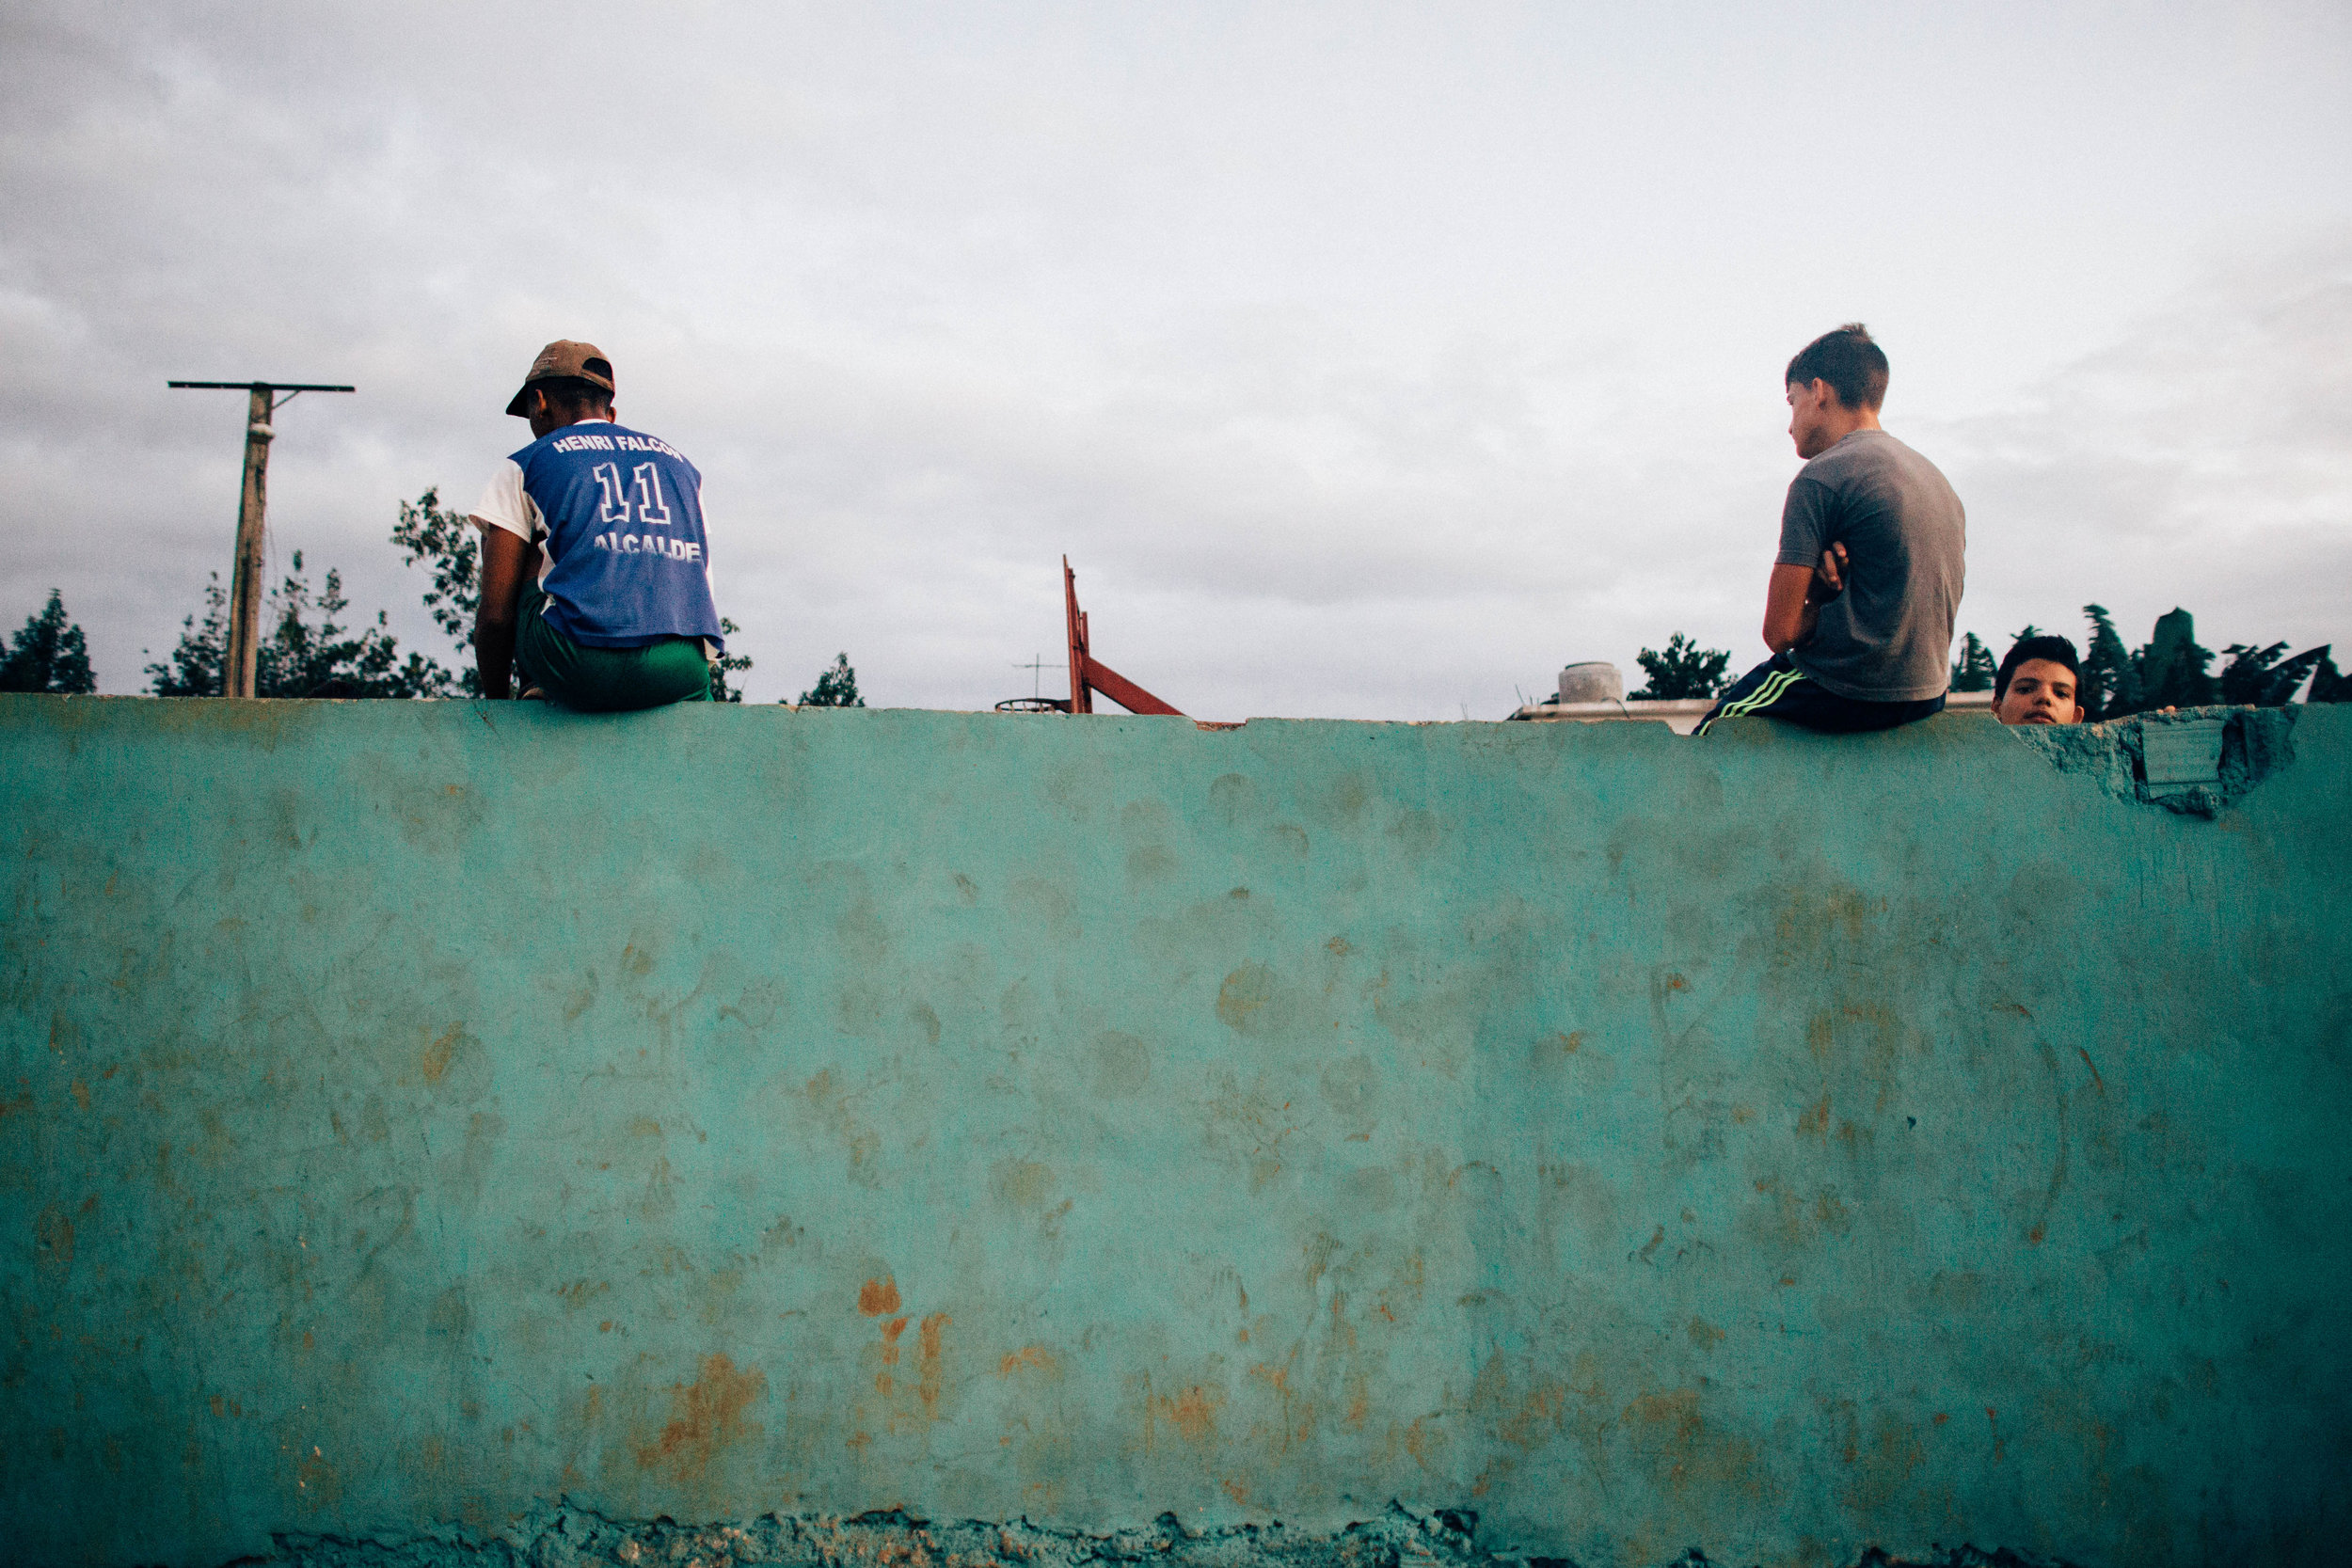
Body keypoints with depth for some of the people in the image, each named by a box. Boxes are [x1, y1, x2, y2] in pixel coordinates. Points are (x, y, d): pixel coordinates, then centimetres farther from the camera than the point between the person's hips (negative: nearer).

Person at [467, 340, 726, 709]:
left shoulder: (527, 465, 14)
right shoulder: (680, 462, 25)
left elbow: (496, 615, 8)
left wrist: (494, 700, 24)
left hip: (582, 666, -4)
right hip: (685, 673, 4)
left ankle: (538, 690, 17)